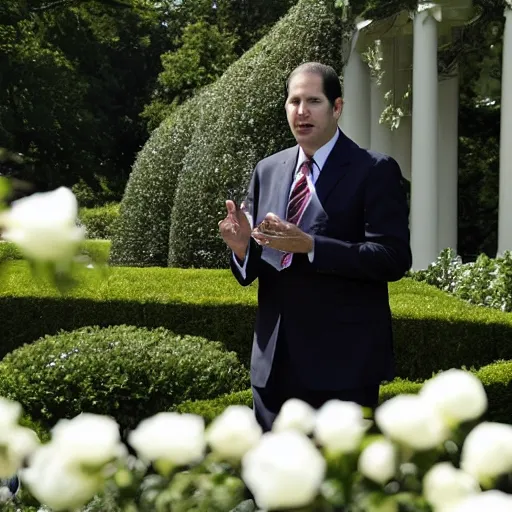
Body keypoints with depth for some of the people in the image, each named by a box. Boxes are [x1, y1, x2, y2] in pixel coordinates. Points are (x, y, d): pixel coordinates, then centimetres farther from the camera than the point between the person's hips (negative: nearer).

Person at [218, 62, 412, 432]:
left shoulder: (375, 171, -5)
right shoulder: (267, 171, 12)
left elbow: (394, 259, -16)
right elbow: (251, 269, 15)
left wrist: (309, 246, -24)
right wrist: (243, 245, -10)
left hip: (343, 360, -5)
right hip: (276, 362, 6)